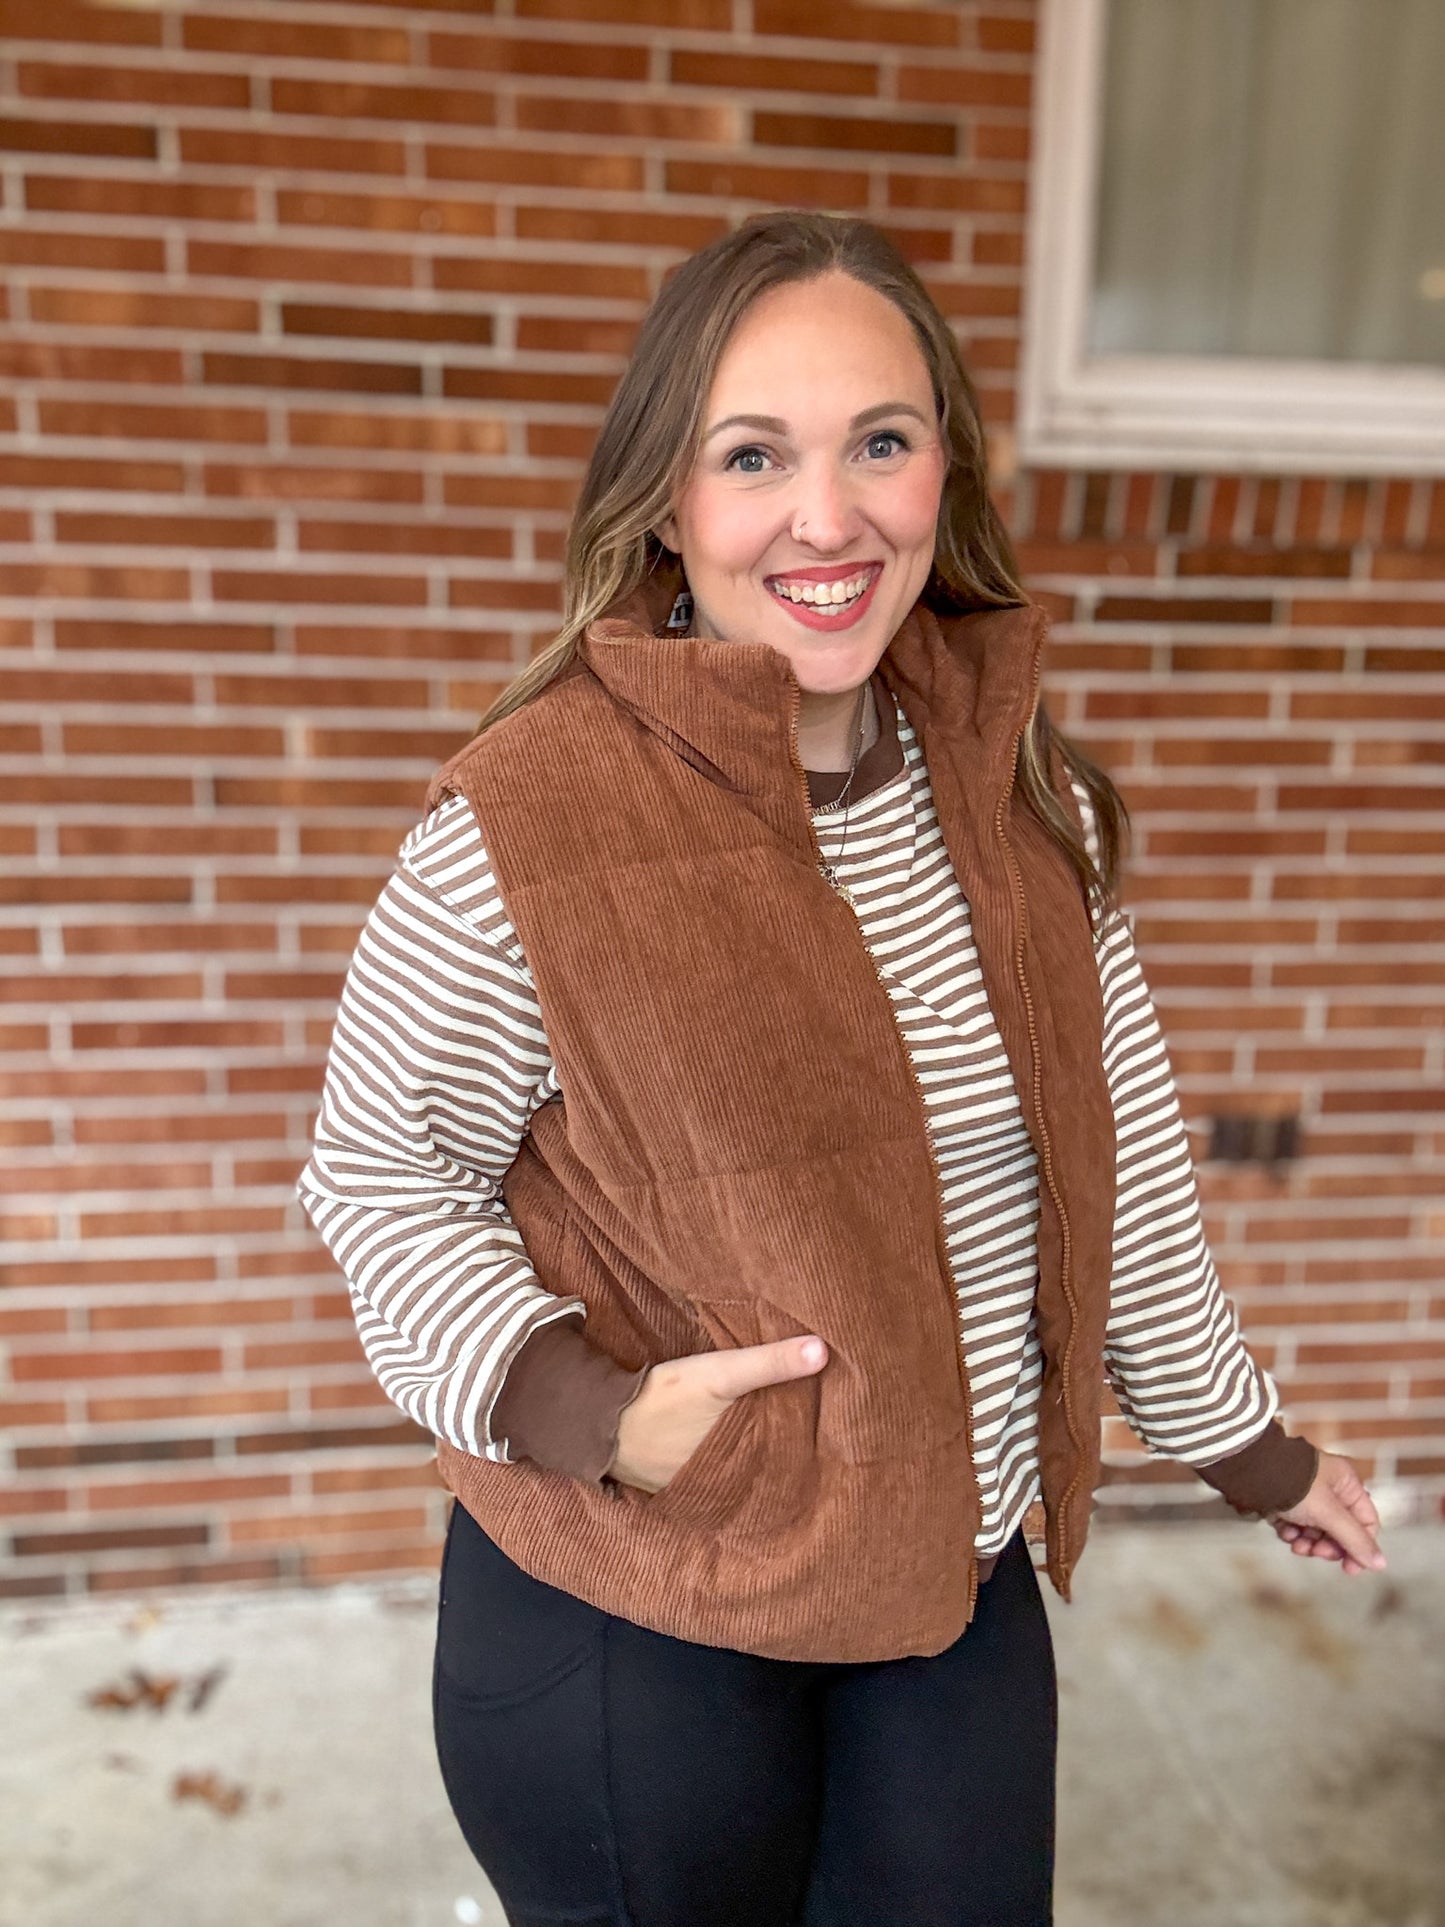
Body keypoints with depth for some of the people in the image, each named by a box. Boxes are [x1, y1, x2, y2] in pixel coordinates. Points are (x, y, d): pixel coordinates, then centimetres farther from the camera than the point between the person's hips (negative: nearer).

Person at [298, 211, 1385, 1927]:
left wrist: (1236, 1434, 13)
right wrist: (586, 1411, -24)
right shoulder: (526, 823, -22)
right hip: (633, 1625, -4)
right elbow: (380, 1174, -10)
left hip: (963, 1575, 5)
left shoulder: (1019, 784, -6)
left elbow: (1115, 1138, 4)